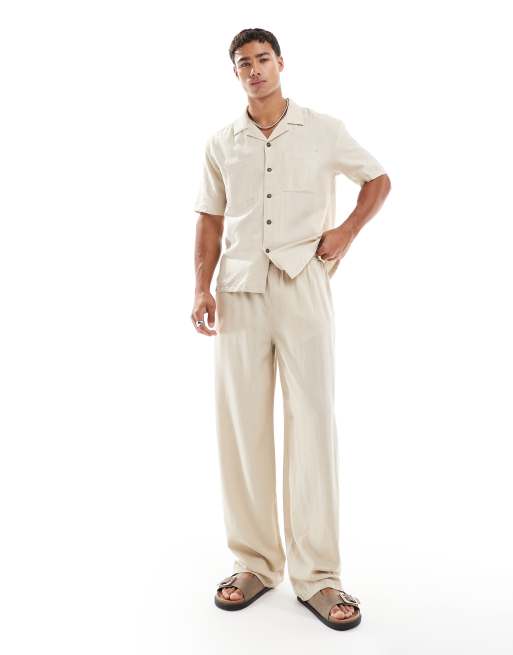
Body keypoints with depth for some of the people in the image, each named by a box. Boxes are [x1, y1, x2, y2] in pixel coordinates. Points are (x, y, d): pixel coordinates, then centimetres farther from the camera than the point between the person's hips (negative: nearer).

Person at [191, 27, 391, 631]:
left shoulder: (323, 131, 8)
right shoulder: (221, 144, 13)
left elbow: (378, 180, 18)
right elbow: (210, 222, 12)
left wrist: (346, 231, 2)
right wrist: (202, 289, 0)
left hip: (303, 285, -2)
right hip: (239, 291, 2)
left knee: (313, 421, -5)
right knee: (241, 424, 2)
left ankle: (316, 574, 5)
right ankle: (254, 562, 15)